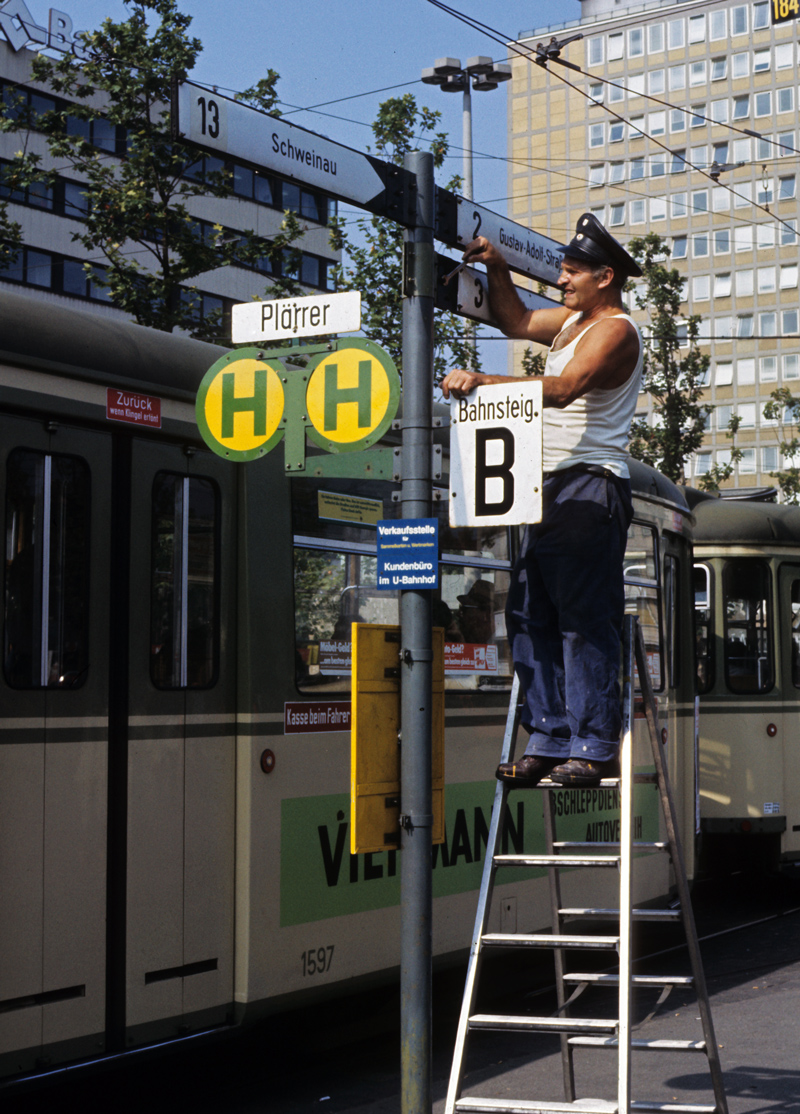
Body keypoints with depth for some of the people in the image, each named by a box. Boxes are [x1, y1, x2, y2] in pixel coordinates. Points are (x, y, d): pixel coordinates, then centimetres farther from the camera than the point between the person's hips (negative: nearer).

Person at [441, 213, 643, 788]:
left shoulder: (615, 330, -9)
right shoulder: (576, 320, 21)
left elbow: (565, 387, -25)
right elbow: (517, 322, 35)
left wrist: (483, 381, -32)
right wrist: (497, 268, 19)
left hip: (590, 489, -10)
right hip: (550, 488, 10)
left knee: (584, 622, -11)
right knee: (531, 618, 5)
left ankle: (593, 749, -9)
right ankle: (549, 740, 7)